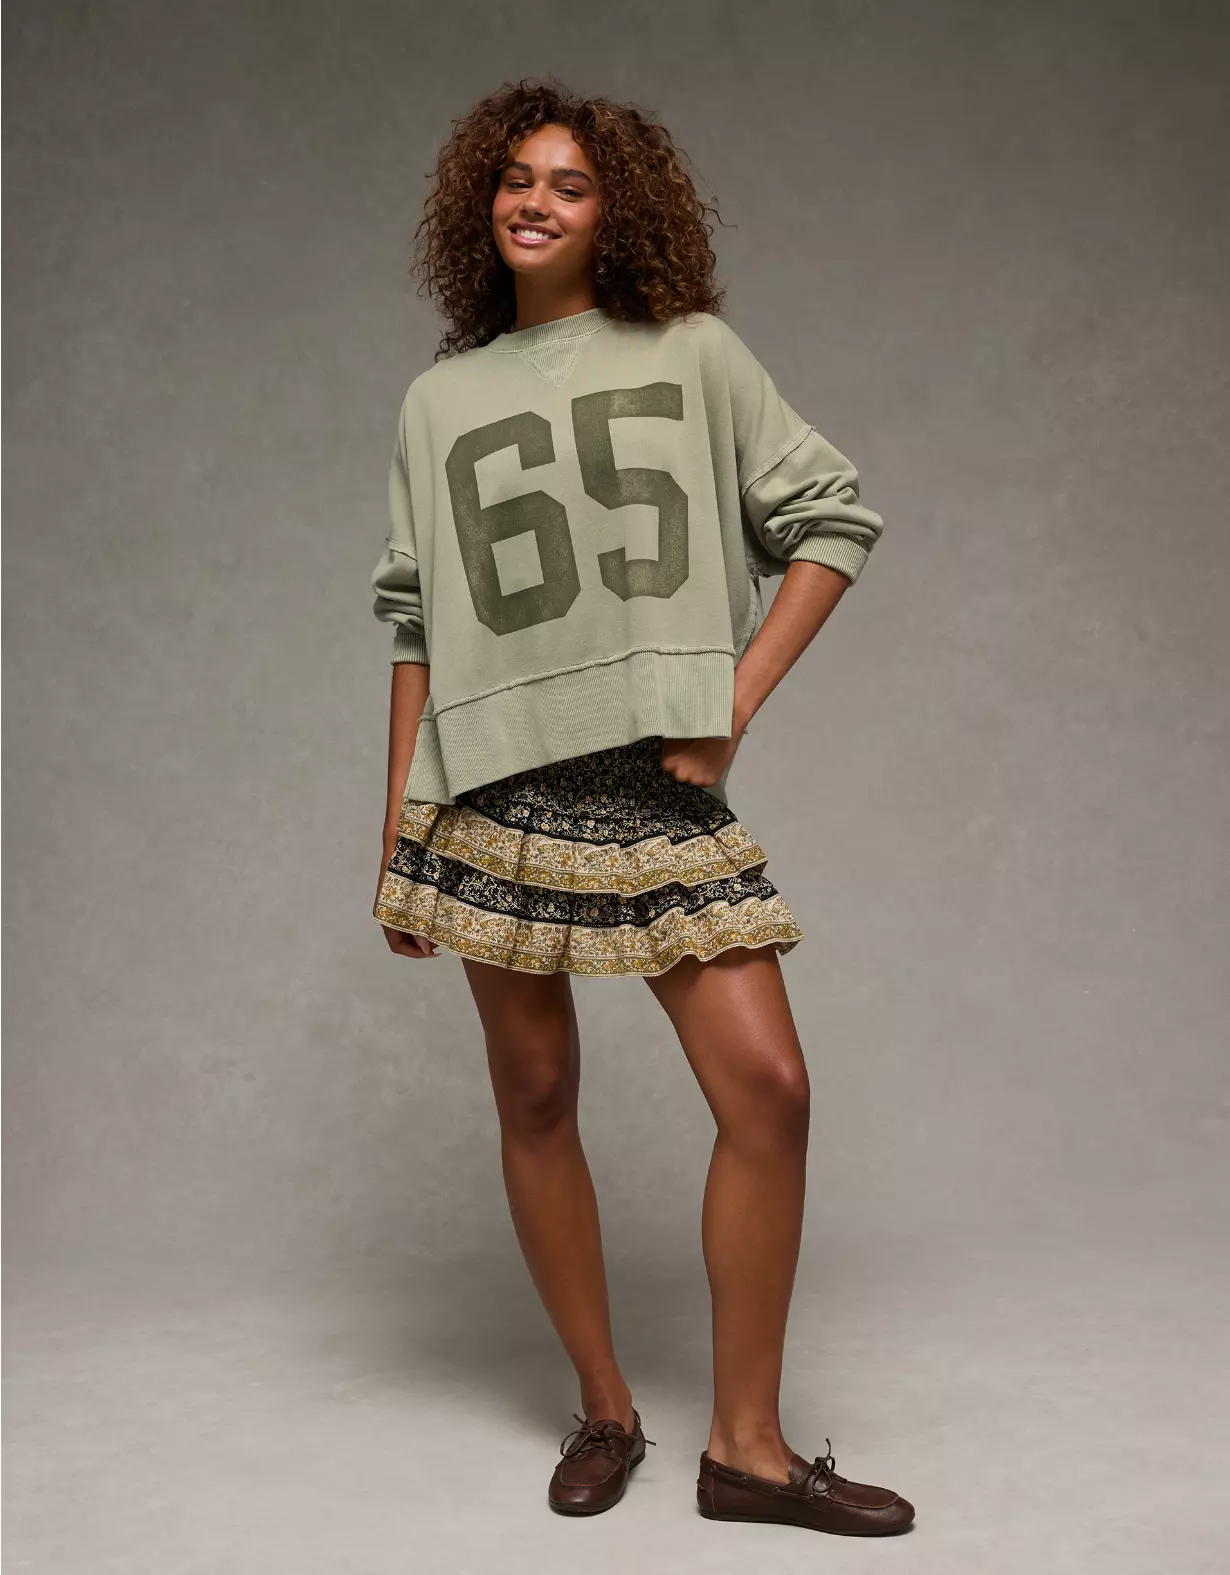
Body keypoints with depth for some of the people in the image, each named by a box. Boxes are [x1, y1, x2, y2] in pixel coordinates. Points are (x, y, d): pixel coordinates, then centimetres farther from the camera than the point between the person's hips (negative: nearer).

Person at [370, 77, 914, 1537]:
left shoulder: (694, 353, 9)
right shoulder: (440, 399, 12)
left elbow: (831, 517, 7)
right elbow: (415, 629, 11)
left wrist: (739, 693, -4)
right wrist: (396, 835, 7)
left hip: (661, 788, -1)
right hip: (497, 787, 1)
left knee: (768, 1087, -8)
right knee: (535, 1099, 5)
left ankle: (746, 1444, 8)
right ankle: (604, 1408, 24)